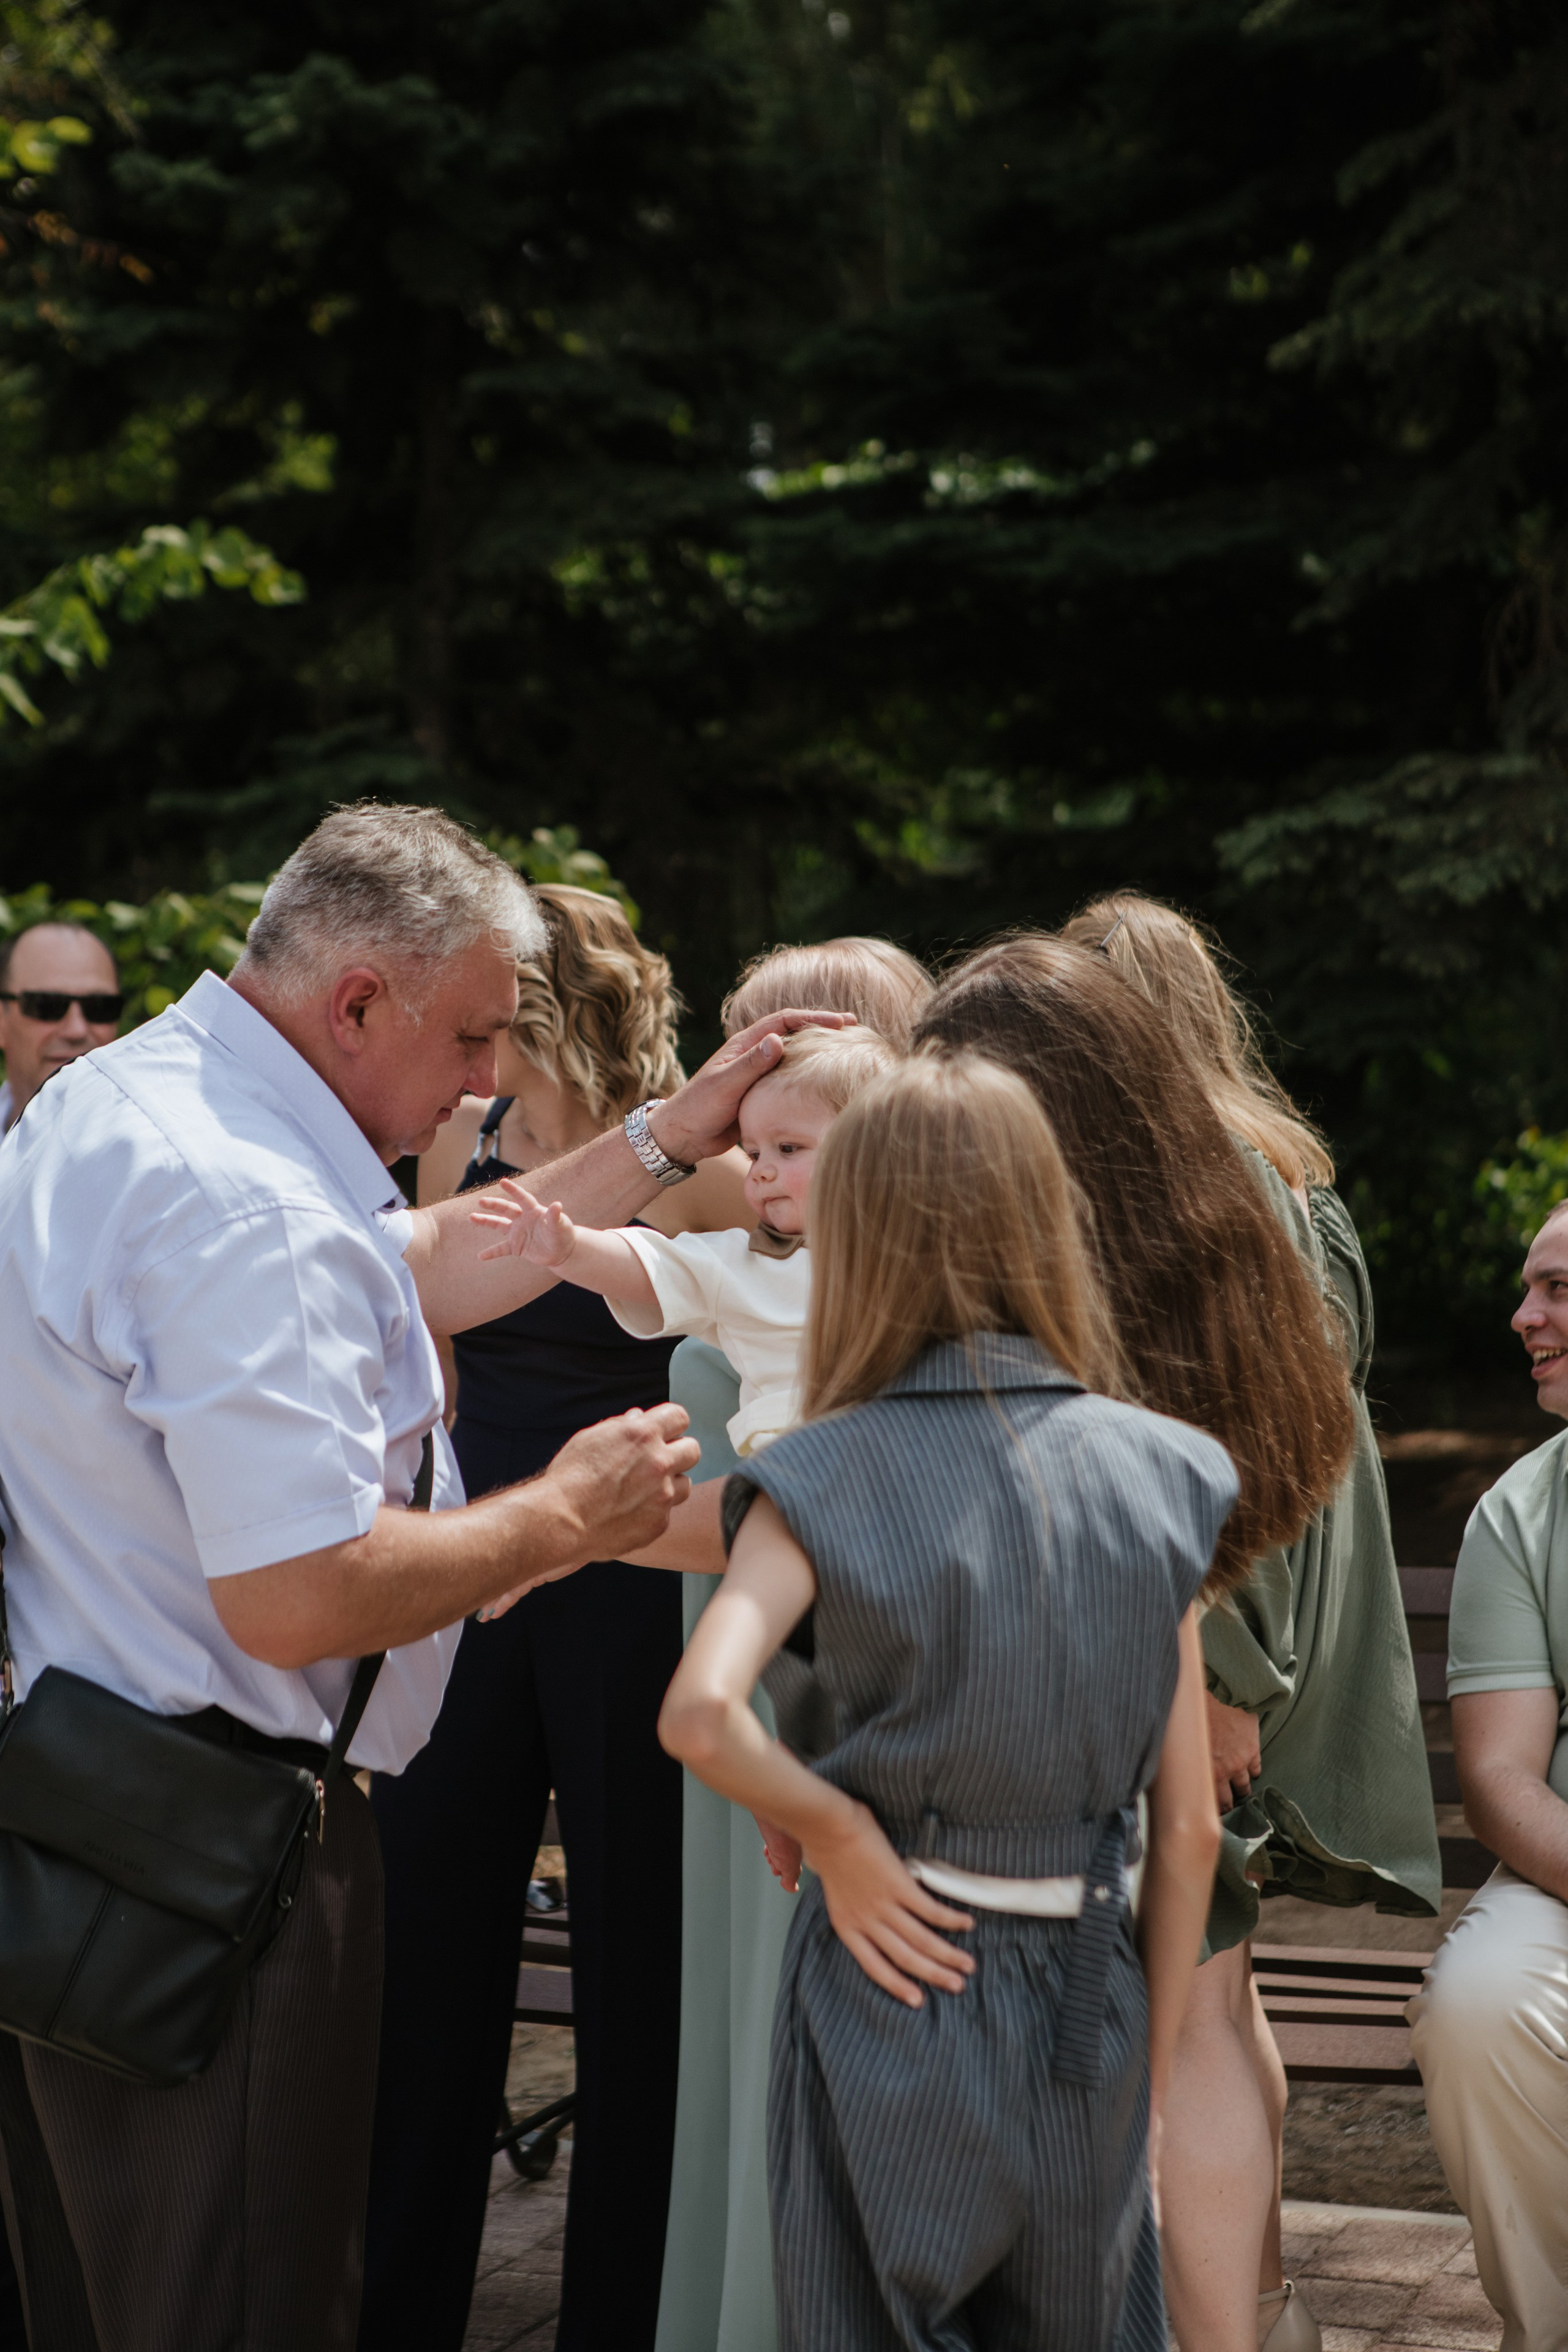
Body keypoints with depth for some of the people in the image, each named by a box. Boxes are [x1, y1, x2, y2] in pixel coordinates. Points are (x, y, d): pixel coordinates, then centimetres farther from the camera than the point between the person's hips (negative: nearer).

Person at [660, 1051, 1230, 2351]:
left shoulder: (829, 1477, -8)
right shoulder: (1153, 1476, -1)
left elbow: (701, 1713, -26)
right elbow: (1191, 1826, 1)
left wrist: (836, 1830, -9)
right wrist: (1150, 2071, 10)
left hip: (901, 1969, -3)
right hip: (1090, 1996, 3)